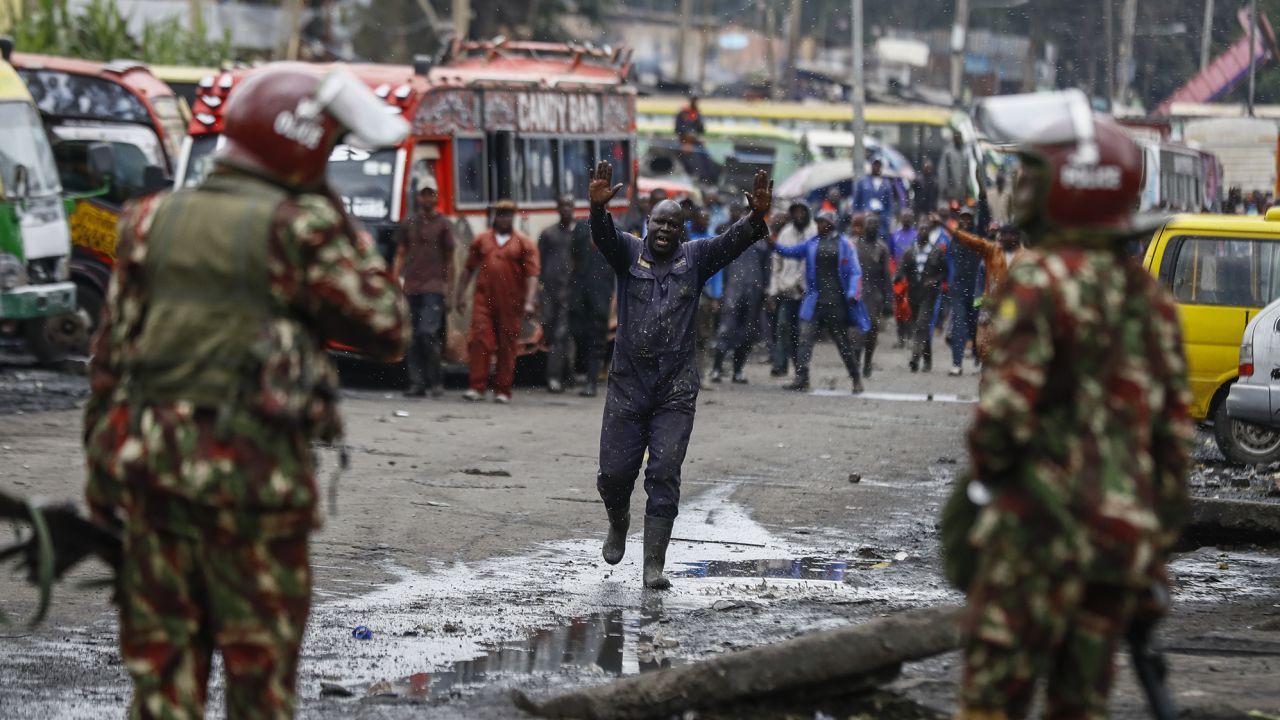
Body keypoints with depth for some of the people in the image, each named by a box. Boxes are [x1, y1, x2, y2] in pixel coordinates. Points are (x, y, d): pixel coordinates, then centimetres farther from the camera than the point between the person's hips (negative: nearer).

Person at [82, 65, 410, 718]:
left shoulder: (152, 222, 8)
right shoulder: (299, 228, -8)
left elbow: (110, 355, 8)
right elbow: (387, 331, -2)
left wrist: (101, 470, 14)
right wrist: (344, 232, 3)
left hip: (152, 466, 5)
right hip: (256, 473, -4)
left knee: (161, 664, 10)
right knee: (260, 667, 5)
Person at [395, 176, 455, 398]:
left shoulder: (443, 225, 4)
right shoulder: (409, 224, 14)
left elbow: (450, 257, 5)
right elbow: (401, 254, 15)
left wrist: (447, 284, 0)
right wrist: (397, 278, 3)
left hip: (434, 286, -4)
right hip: (412, 286, 4)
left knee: (428, 332, -16)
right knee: (414, 337, 4)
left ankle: (436, 381, -6)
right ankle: (417, 383, 7)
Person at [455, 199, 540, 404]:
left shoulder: (524, 243, 4)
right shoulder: (481, 240, 12)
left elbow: (532, 273, -3)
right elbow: (469, 269, 19)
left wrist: (529, 302, -12)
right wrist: (461, 293, 16)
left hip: (510, 302, -1)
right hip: (483, 299, 2)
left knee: (507, 346, 3)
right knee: (479, 340, -9)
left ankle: (502, 391, 10)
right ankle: (477, 387, -7)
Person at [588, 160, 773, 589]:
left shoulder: (695, 259, 6)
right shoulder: (629, 253, 4)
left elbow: (732, 242, -8)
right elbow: (604, 236, -16)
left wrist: (757, 217, -29)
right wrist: (598, 208, -38)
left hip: (676, 389, 0)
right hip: (628, 382, 0)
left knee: (665, 475, -5)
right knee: (614, 471, 4)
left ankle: (654, 563, -2)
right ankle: (619, 523, 37)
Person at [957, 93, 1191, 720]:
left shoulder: (1041, 279, -10)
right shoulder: (1149, 296, 13)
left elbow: (1007, 404, -18)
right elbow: (1174, 437, 13)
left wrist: (986, 464, 3)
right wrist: (1158, 551, 18)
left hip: (1042, 527, -7)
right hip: (1125, 536, 7)